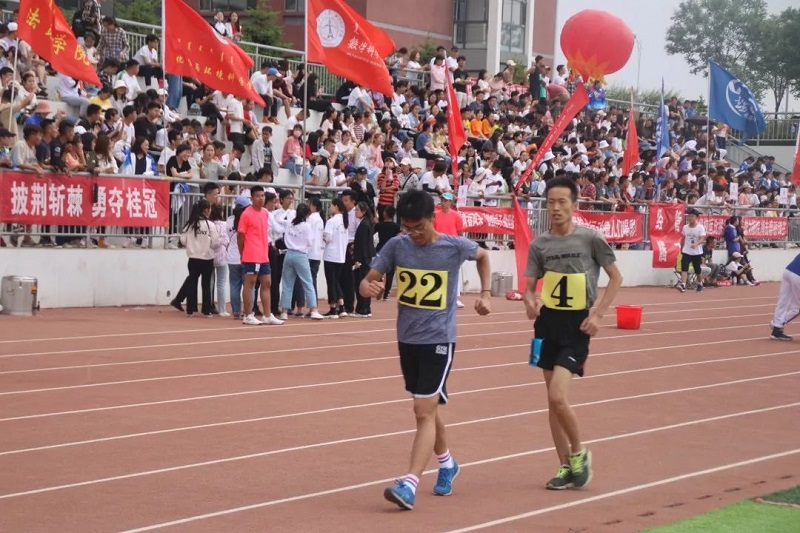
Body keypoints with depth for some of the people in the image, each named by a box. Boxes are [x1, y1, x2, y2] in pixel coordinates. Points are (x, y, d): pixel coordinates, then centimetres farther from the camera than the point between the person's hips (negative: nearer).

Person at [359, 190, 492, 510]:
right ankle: (446, 464, 40)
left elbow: (483, 256, 13)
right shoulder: (397, 246, -4)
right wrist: (368, 288, -28)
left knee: (424, 410, -14)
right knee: (427, 408, 18)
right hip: (407, 339, 4)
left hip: (439, 339, -4)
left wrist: (485, 294, 3)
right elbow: (367, 282, -4)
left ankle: (410, 484, -20)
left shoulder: (455, 246, -9)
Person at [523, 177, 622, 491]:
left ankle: (579, 452, 7)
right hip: (548, 323, 5)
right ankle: (566, 467, 20)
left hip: (576, 326, -5)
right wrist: (530, 302, -16)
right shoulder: (540, 244, 4)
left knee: (557, 396, -17)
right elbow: (530, 285, 7)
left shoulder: (590, 239, -7)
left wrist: (598, 314, -10)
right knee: (553, 399, 8)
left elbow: (616, 277, 0)